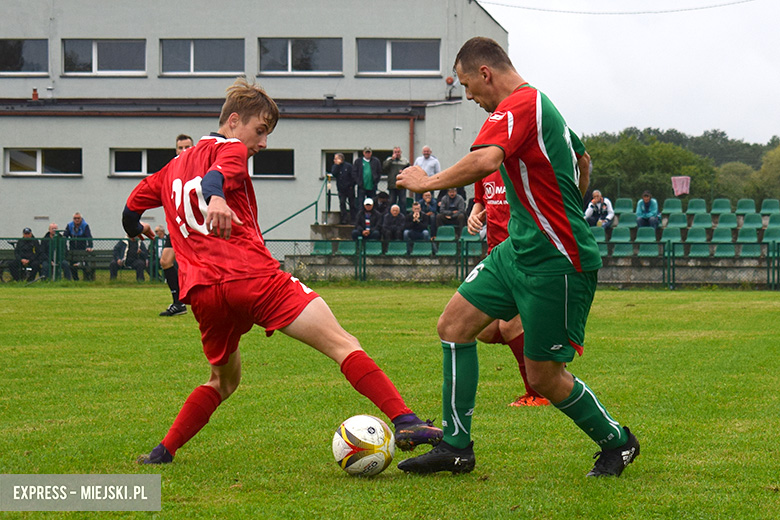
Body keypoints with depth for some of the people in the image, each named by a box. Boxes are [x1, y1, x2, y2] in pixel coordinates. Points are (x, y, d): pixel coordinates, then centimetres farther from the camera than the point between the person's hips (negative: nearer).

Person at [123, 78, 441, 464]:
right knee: (341, 344, -13)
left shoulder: (174, 167, 28)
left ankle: (163, 452, 22)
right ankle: (404, 421, -28)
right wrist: (216, 197, -37)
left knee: (224, 380, 29)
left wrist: (137, 229, 59)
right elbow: (218, 173, -15)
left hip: (202, 293, 7)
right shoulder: (230, 149, 8)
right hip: (252, 276, -7)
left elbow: (132, 207, 37)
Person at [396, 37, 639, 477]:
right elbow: (583, 161, 30)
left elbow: (485, 161, -36)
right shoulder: (540, 104, 14)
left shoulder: (517, 106, -17)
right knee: (454, 325, 5)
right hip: (519, 249, 10)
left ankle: (617, 442, 20)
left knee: (544, 378, -1)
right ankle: (456, 446, 9)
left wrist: (429, 182, -22)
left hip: (557, 264, -10)